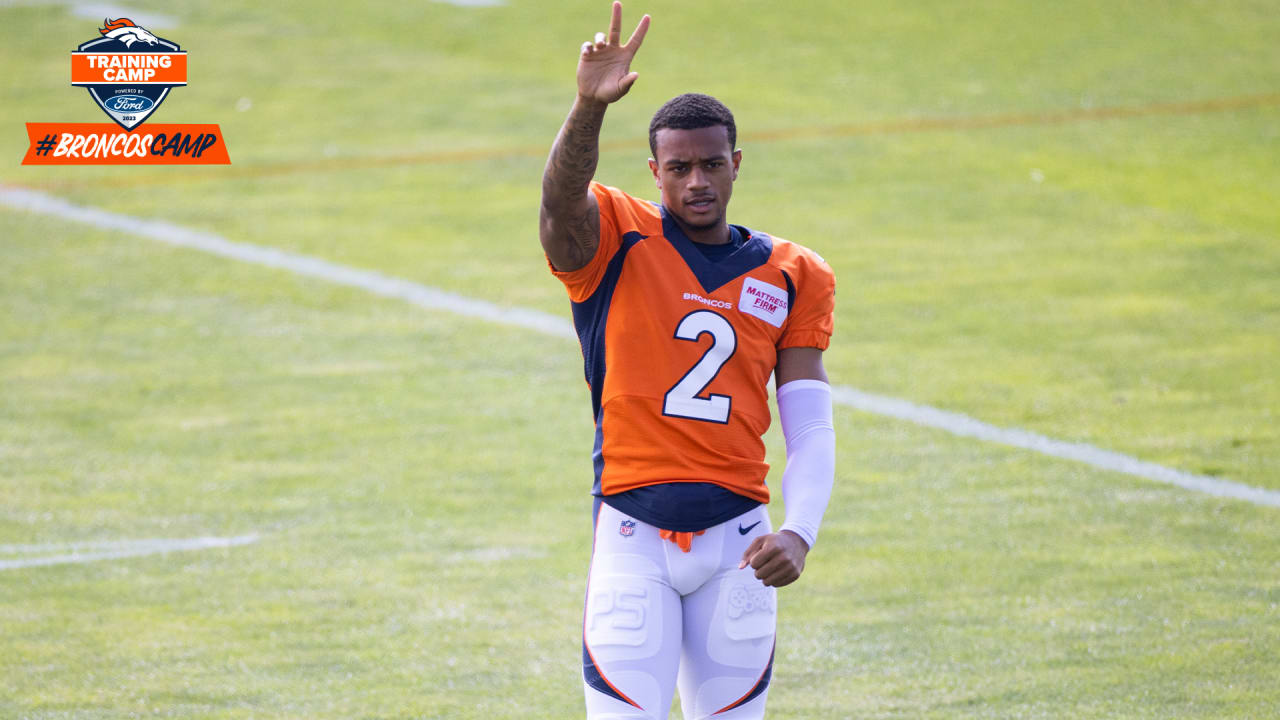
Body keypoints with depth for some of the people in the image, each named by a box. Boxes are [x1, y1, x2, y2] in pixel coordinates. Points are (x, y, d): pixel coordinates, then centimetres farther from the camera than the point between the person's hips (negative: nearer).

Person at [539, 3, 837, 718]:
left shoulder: (792, 276, 10)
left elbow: (811, 429, 6)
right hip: (634, 532, -3)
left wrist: (800, 533, -11)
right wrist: (590, 108, -41)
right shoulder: (618, 240, 3)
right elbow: (561, 202, -22)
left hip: (737, 538, 3)